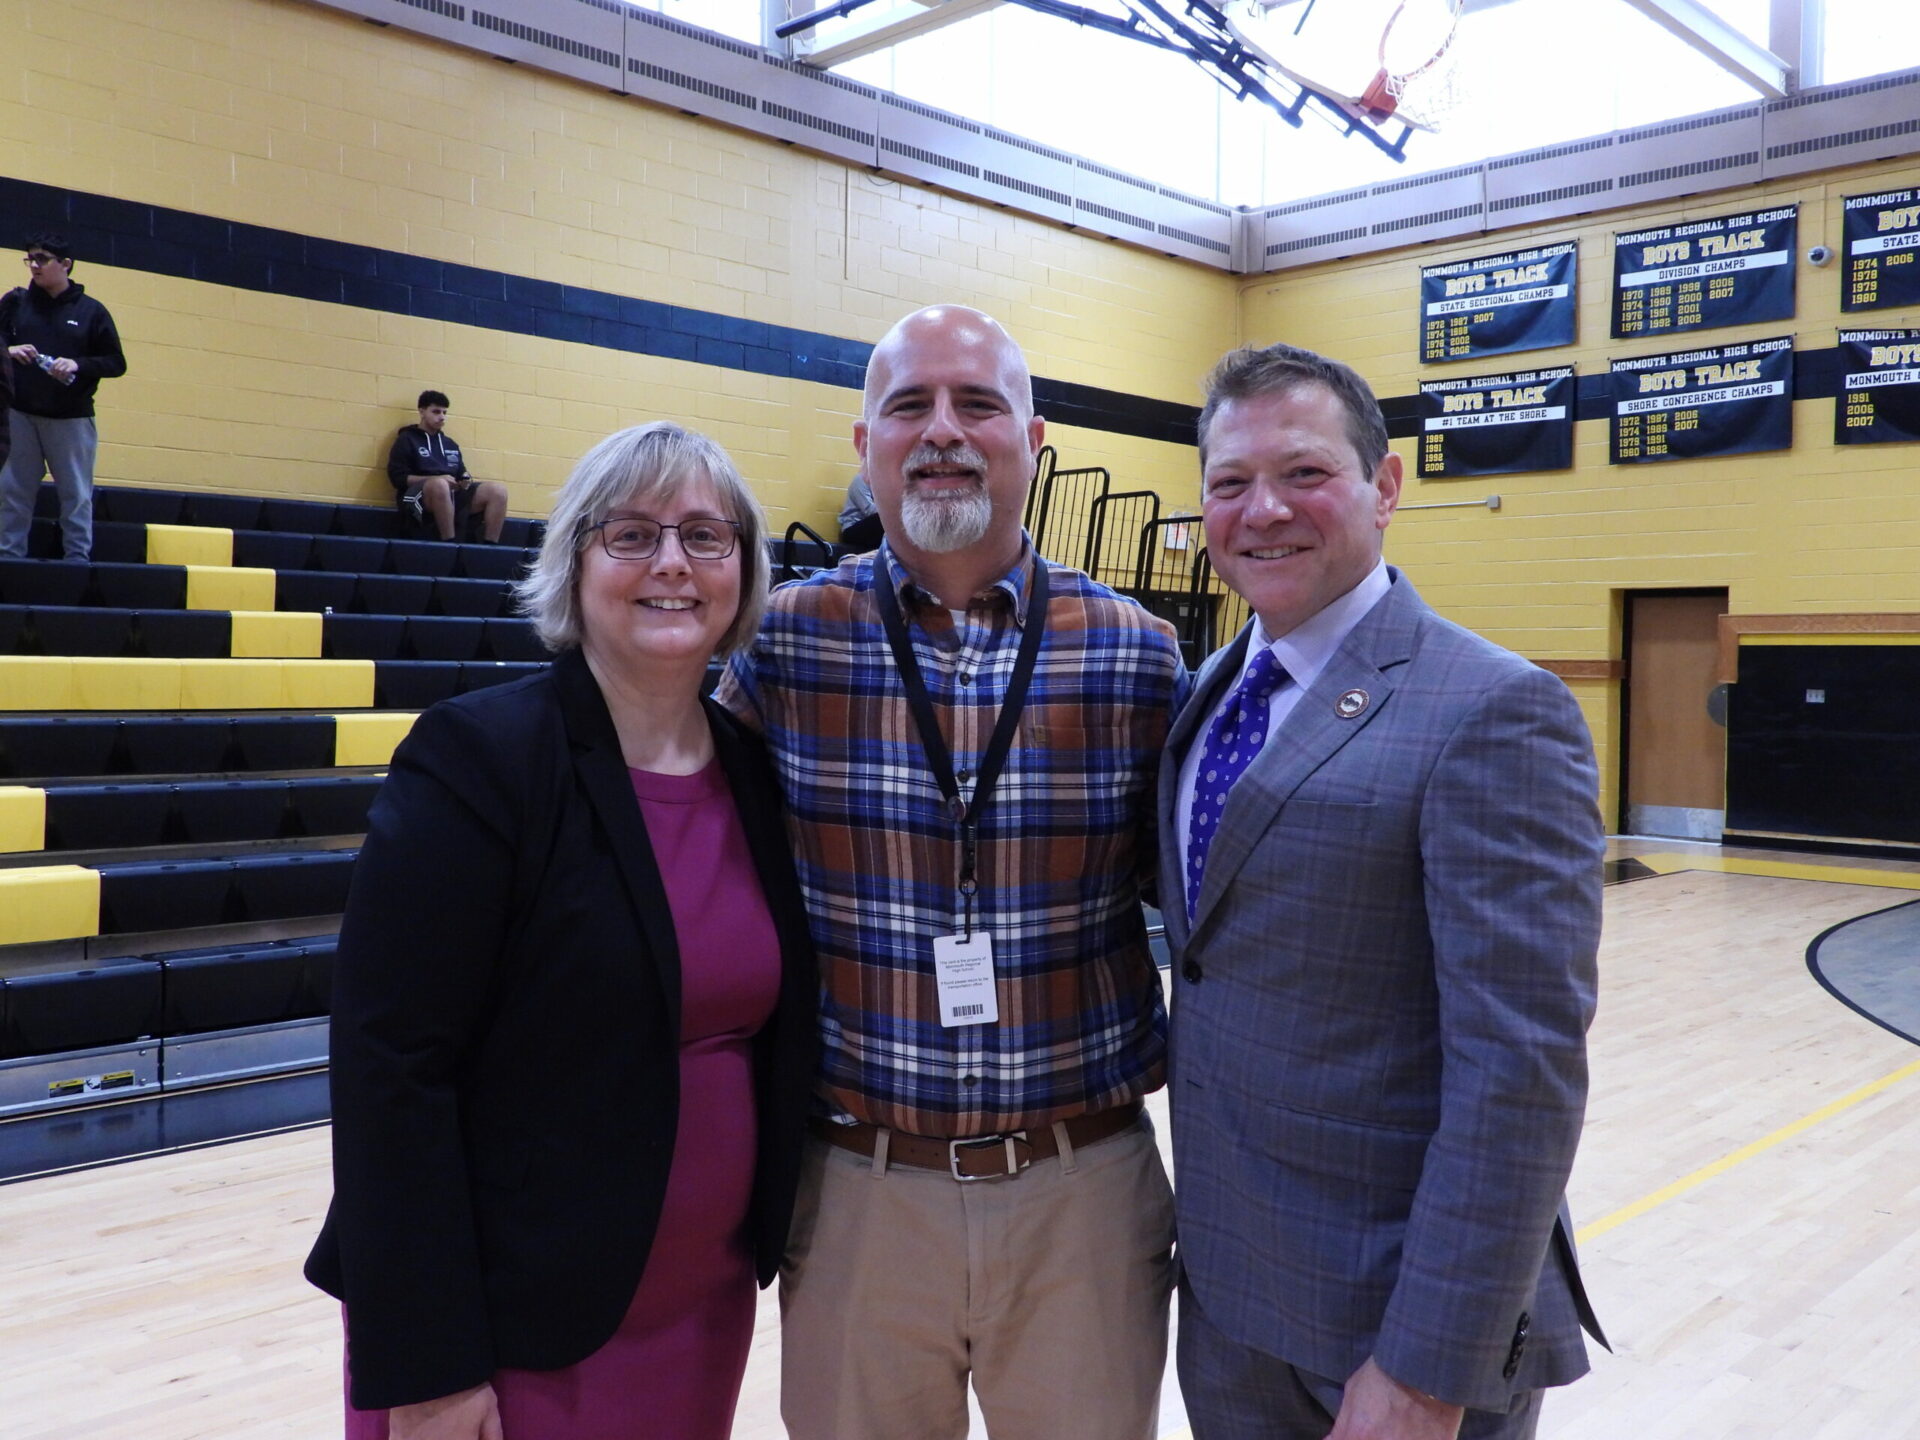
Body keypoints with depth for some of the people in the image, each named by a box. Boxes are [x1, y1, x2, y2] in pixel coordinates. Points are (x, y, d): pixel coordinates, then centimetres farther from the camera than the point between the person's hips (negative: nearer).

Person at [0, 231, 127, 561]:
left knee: (76, 493, 2)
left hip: (71, 419, -2)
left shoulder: (91, 310, 4)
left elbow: (117, 363, 2)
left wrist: (78, 364, -14)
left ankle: (78, 557, 10)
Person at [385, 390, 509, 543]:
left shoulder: (451, 444, 24)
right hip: (418, 497, -6)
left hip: (453, 495, 6)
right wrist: (438, 480, -15)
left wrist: (465, 481, 0)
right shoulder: (407, 440, 7)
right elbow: (398, 478, -3)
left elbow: (461, 474, 27)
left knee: (497, 490, -16)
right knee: (440, 484, -41)